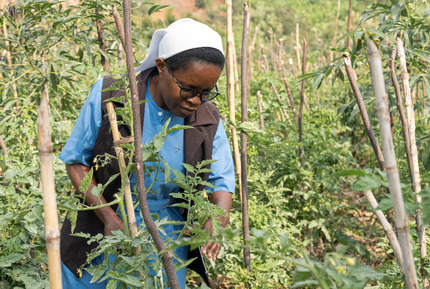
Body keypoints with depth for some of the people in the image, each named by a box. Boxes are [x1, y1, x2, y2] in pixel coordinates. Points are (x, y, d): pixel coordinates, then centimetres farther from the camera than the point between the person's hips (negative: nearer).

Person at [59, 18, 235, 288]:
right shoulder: (109, 96, -17)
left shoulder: (208, 120, -9)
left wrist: (218, 220, -27)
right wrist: (108, 217, -20)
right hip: (101, 233, -1)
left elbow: (222, 182, -4)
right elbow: (76, 161, -9)